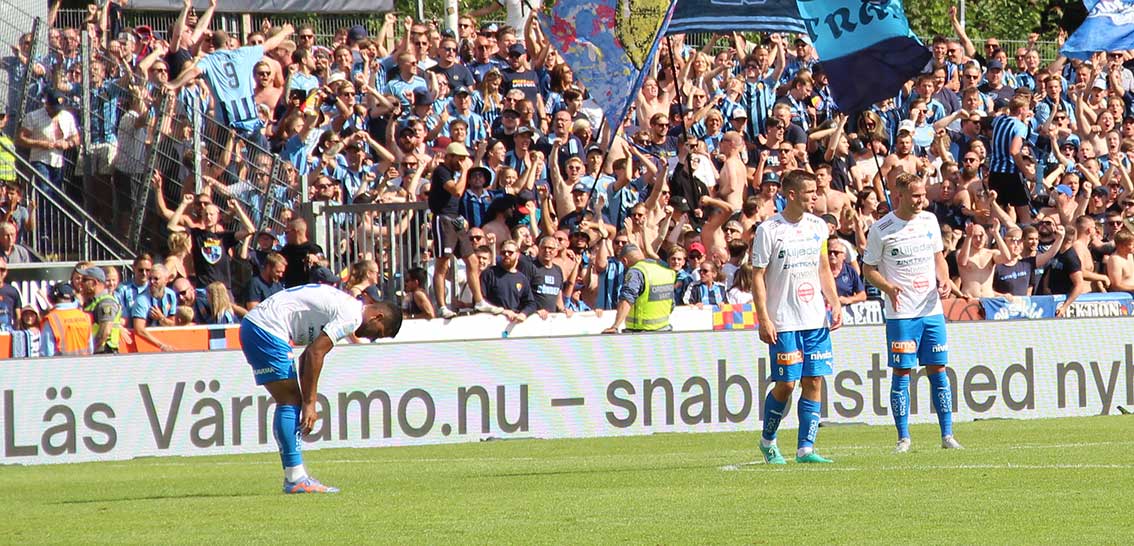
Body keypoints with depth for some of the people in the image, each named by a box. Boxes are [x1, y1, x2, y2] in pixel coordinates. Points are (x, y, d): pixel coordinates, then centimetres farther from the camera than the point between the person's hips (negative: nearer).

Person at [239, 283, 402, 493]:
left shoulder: (344, 307, 20)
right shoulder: (352, 316, -11)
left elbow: (309, 356, 19)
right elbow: (315, 354, -17)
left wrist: (307, 404, 11)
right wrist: (310, 403, -13)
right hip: (266, 329, -10)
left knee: (292, 402, 12)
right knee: (289, 401, -9)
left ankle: (295, 477, 12)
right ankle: (295, 480, -11)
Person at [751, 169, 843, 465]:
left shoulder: (818, 226, 9)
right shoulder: (769, 230, -8)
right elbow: (757, 276, -6)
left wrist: (835, 303, 9)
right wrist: (764, 320, -12)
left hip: (816, 320, 5)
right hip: (784, 322, -5)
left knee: (814, 382, 0)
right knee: (786, 383, -4)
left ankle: (806, 448, 3)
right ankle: (768, 440, 18)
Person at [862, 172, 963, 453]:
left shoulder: (929, 220, 8)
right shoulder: (881, 229, -6)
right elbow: (868, 268, 0)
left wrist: (944, 280, 0)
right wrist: (888, 287, -18)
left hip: (932, 310, 4)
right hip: (900, 312, -4)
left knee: (938, 370, 4)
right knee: (901, 373, -2)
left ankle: (947, 435, 7)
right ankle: (903, 437, 4)